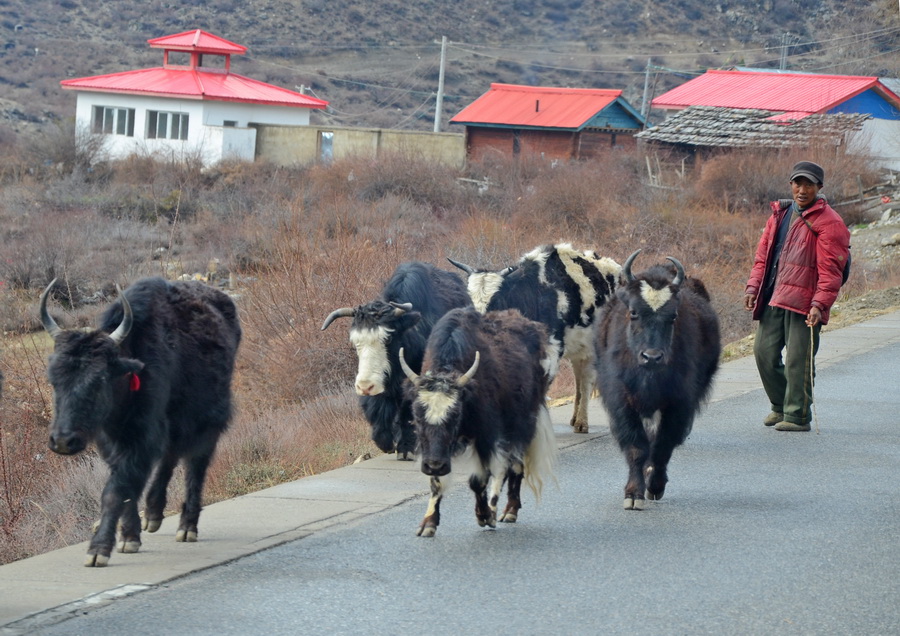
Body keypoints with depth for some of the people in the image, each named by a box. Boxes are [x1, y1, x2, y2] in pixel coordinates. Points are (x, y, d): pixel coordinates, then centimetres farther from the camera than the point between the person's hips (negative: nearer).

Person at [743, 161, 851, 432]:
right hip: (773, 299, 7)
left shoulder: (828, 223, -6)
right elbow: (763, 254, 20)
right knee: (764, 352, 8)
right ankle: (780, 406, 26)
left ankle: (797, 416, 4)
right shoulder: (780, 214, 17)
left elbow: (830, 270, -11)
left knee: (798, 359, -6)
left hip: (803, 303, -7)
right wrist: (753, 287, 8)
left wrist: (820, 303, -20)